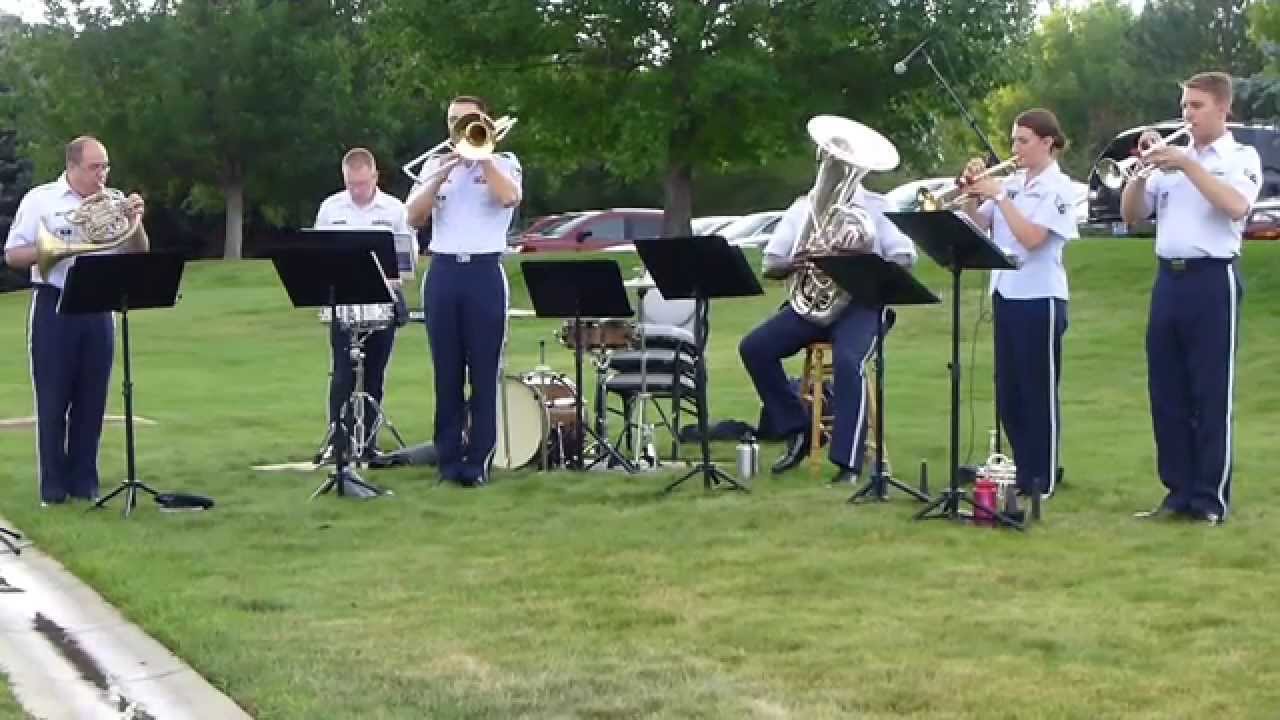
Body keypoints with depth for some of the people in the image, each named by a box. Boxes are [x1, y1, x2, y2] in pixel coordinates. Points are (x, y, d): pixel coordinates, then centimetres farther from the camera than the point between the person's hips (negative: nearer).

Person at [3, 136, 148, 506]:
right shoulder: (40, 199, -1)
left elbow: (138, 255, 8)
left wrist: (135, 222, -9)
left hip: (98, 309, 3)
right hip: (55, 308, -3)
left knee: (91, 400, 6)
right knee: (53, 400, -1)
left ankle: (84, 481, 14)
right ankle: (53, 486, 5)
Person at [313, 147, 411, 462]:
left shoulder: (395, 210, 2)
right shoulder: (329, 208, 4)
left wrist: (391, 280, -16)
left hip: (384, 301, 0)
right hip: (343, 301, 0)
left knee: (374, 375, 5)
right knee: (343, 374, -6)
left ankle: (369, 443, 11)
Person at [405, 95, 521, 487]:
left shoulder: (503, 162, 7)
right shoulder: (435, 164, 14)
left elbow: (510, 197, -16)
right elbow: (414, 218, 2)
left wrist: (481, 155, -9)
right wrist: (442, 175, -8)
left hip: (484, 273, -3)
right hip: (442, 273, 3)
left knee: (484, 371, -3)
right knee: (447, 371, 4)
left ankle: (479, 461, 0)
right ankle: (448, 458, 9)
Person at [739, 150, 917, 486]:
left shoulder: (874, 208, 5)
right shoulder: (802, 209, 13)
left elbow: (906, 257, -4)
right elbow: (769, 266, 8)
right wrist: (791, 264, -16)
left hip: (859, 304, -4)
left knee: (848, 362, -33)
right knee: (754, 347, -15)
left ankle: (848, 463, -30)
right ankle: (796, 430, -2)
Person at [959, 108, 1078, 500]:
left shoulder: (1058, 186, -8)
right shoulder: (1010, 182, 10)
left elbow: (1031, 238, -19)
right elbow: (977, 228, 10)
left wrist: (998, 195, -17)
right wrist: (972, 193, -5)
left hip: (1040, 298, -7)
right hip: (1005, 294, 7)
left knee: (1039, 390, -1)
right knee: (1008, 390, 11)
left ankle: (1044, 478, 6)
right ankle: (1024, 470, 21)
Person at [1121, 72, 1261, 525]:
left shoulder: (1241, 157, 1)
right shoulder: (1171, 156, 15)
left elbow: (1236, 206, -19)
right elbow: (1131, 215, 12)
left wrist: (1187, 164, -18)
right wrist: (1141, 169, -3)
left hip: (1213, 280, -6)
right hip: (1168, 280, 6)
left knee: (1211, 393, -3)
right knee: (1166, 391, 6)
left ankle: (1210, 498, 2)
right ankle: (1179, 491, 14)